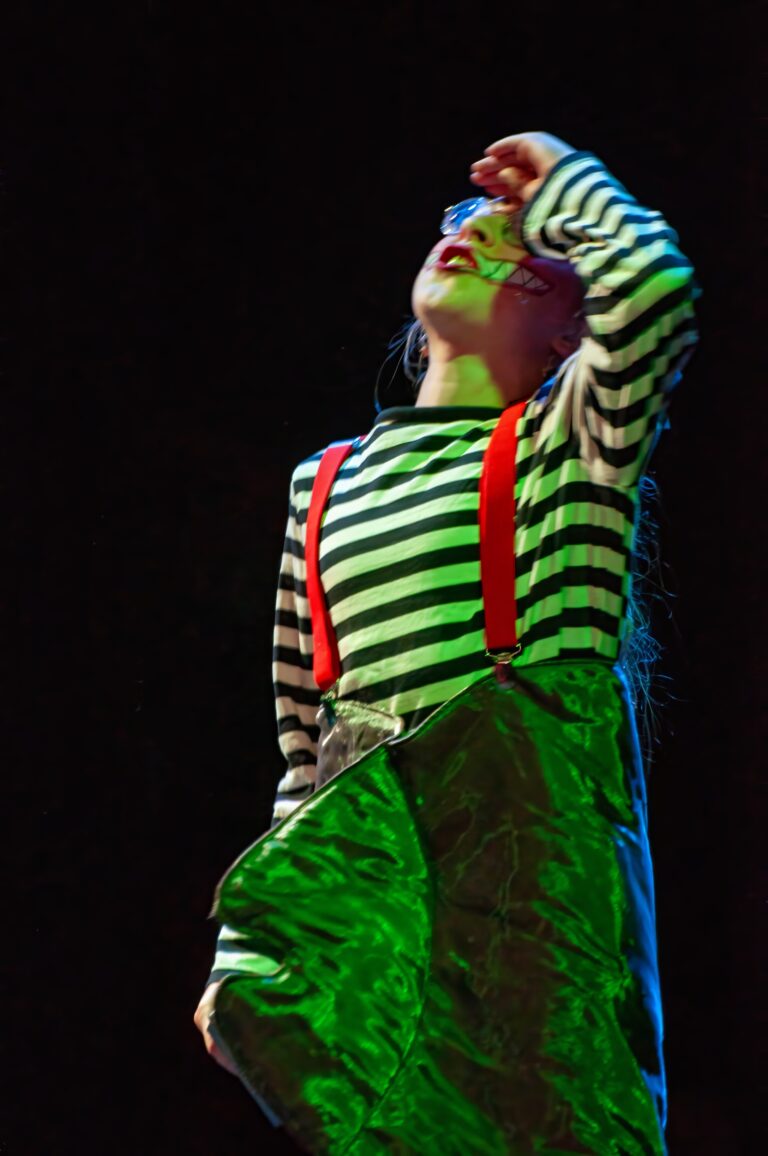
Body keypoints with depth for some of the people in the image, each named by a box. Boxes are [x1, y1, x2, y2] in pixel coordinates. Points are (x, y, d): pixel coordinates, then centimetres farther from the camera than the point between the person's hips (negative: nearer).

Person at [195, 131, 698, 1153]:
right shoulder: (327, 482, 18)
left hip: (537, 856, -4)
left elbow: (655, 283, -18)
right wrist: (243, 948, 15)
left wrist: (558, 182, 3)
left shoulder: (570, 439, 5)